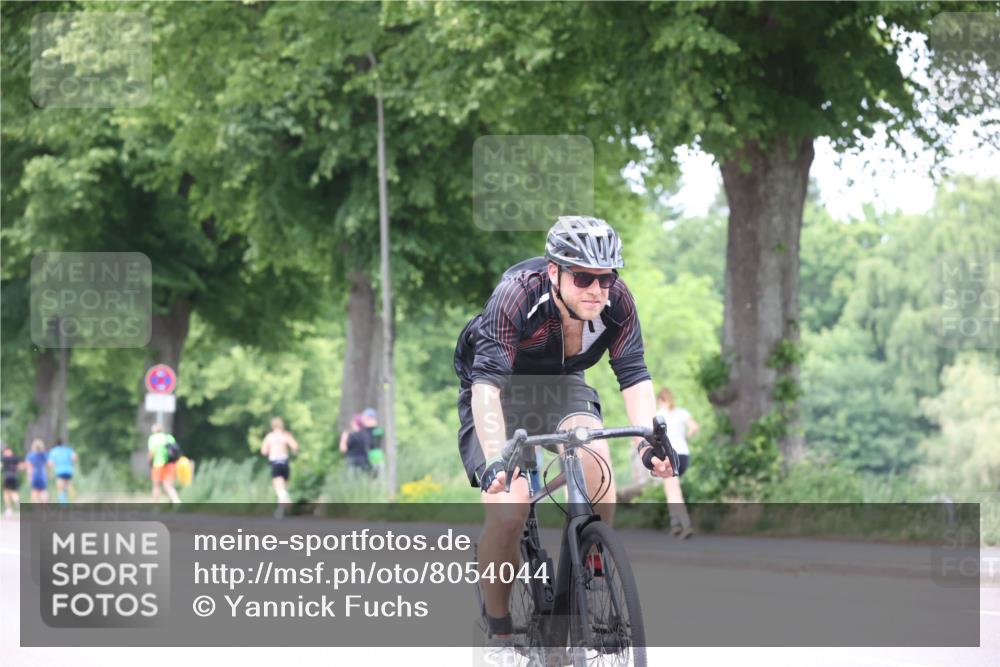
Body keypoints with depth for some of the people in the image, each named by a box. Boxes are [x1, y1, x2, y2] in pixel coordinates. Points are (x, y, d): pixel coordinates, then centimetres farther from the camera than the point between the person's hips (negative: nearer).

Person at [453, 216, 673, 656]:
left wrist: (648, 442, -40)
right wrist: (495, 461, -52)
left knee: (594, 458, -28)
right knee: (508, 509, -22)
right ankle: (499, 634, -5)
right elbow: (487, 381, -41)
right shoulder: (517, 294, -34)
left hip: (562, 387, 3)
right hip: (501, 392, -3)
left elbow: (634, 375, -23)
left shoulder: (616, 302, -22)